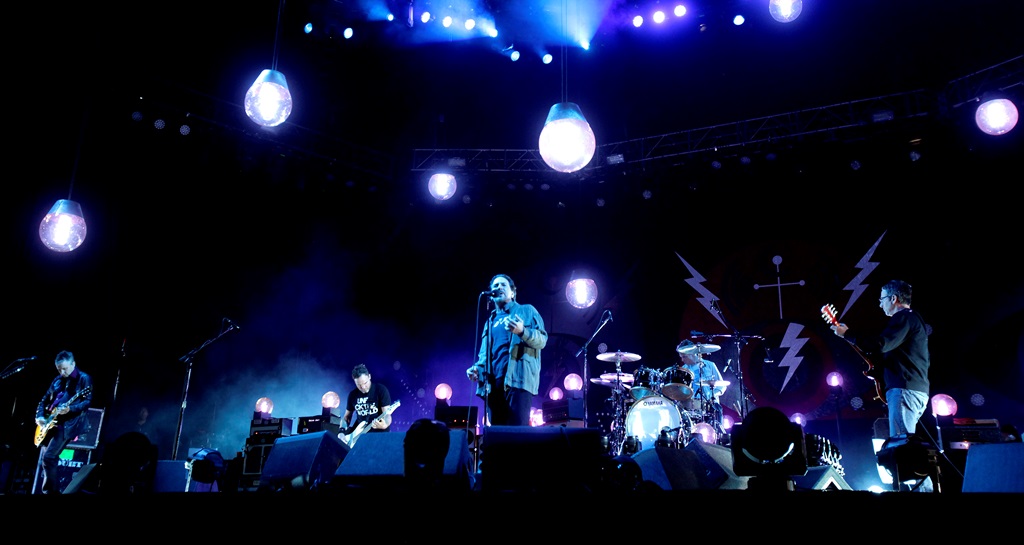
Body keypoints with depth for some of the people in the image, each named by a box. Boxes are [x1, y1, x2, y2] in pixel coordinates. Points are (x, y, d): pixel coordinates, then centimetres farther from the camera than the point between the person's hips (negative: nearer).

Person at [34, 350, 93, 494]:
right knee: (45, 460, 9)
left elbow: (88, 401, -13)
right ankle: (53, 490, 18)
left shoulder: (84, 378, -5)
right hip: (52, 424, 8)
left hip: (69, 424, -8)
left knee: (48, 457, -15)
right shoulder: (57, 380, 14)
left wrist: (69, 408, -28)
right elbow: (44, 400, 21)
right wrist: (39, 417, 5)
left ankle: (50, 491, -5)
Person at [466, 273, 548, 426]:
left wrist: (522, 331, -20)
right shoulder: (491, 321, 25)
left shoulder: (527, 311, 11)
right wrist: (477, 368, 0)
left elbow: (542, 340, -1)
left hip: (518, 378, -6)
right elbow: (484, 354, 21)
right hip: (494, 382, 6)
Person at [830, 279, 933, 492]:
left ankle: (922, 487, -16)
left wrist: (847, 334, -15)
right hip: (917, 389, 11)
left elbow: (880, 345, -22)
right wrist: (880, 367, 21)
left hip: (905, 389, -11)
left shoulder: (903, 317, -8)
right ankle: (923, 487, 15)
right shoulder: (914, 320, 24)